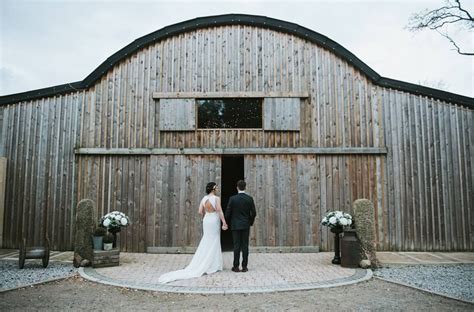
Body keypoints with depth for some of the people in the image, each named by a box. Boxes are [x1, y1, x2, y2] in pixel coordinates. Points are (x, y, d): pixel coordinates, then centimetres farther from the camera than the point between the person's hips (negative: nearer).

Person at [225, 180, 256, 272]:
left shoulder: (232, 198, -7)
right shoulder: (250, 198, -3)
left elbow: (228, 213, -5)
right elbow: (253, 213, 0)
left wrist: (229, 222, 12)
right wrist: (250, 222, 16)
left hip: (235, 225, -1)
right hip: (246, 225, 1)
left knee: (236, 246, 2)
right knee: (245, 246, 5)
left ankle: (236, 266, 6)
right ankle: (244, 266, 7)